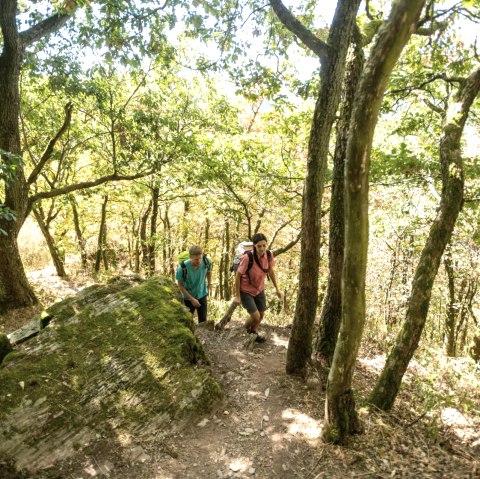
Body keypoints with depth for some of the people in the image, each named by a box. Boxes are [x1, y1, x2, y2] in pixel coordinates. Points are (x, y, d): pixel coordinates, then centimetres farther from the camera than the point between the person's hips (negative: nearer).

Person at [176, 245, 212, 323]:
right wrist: (192, 299, -17)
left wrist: (209, 284, 11)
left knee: (203, 321, 9)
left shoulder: (207, 262, -23)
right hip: (188, 297, -2)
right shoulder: (183, 268, -30)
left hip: (202, 296, 2)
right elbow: (180, 285, -15)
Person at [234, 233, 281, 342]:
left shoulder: (269, 255, -18)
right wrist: (237, 296, -13)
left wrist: (277, 289, 8)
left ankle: (254, 332, 49)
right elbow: (238, 276, -19)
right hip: (245, 291, -5)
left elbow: (271, 271, 2)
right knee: (255, 317, -8)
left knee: (261, 315, 17)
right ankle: (245, 331, 27)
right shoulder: (247, 258, -33)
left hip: (259, 289, 5)